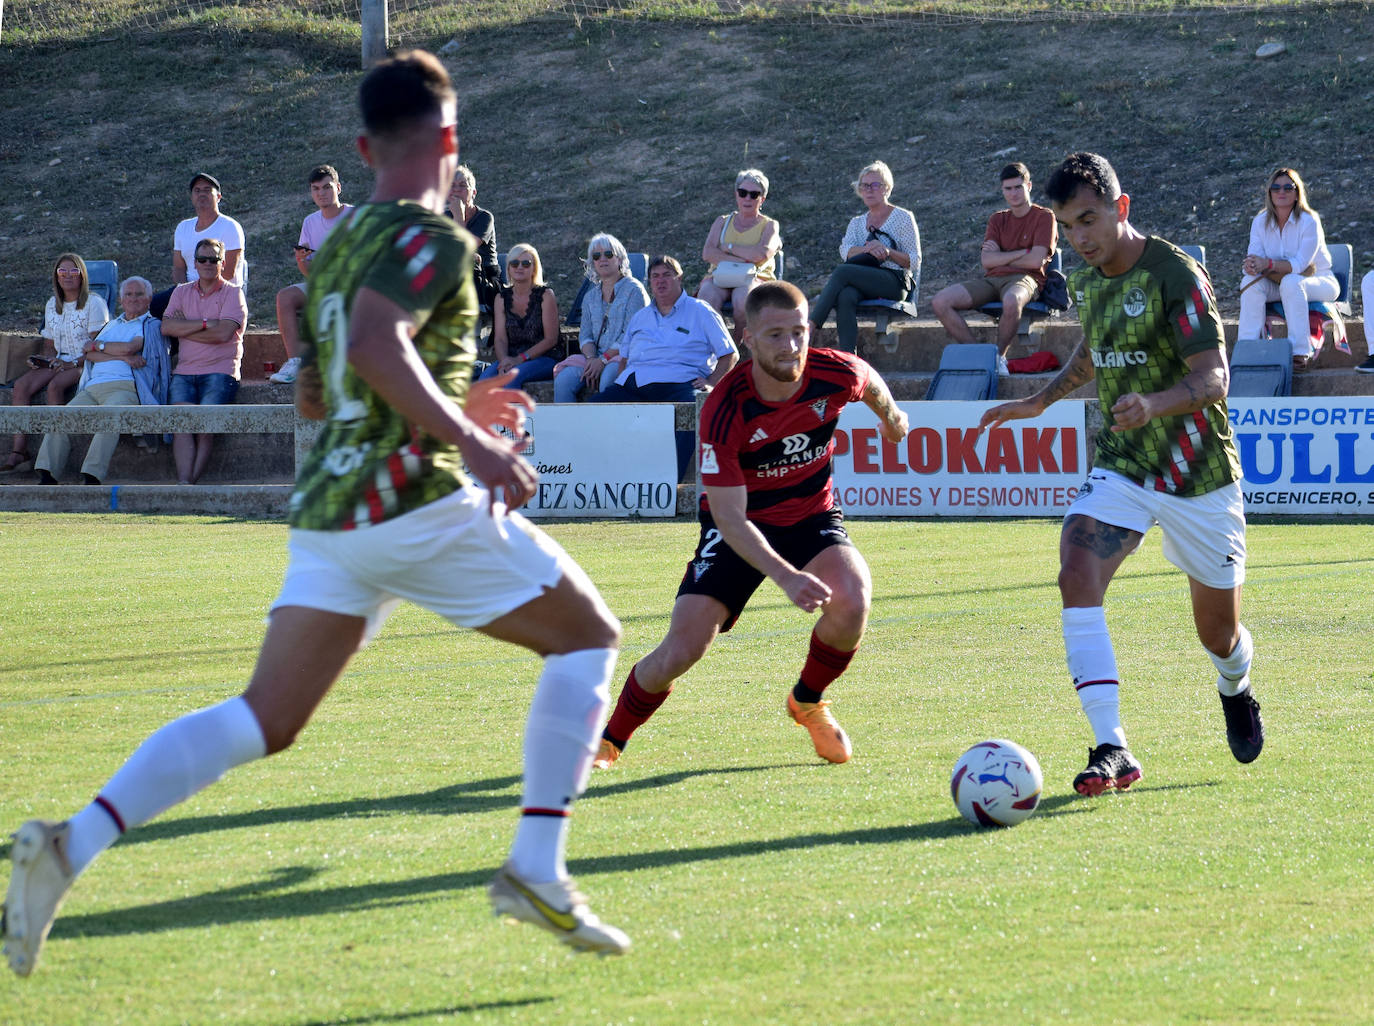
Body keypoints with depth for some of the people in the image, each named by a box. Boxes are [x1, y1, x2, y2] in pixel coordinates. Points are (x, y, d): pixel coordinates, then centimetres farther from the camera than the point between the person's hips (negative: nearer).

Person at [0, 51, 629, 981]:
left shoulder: (337, 248, 19)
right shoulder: (433, 239, -8)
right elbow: (374, 346, -25)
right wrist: (469, 439, -22)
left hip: (329, 509, 7)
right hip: (417, 500, -7)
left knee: (265, 720, 4)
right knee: (589, 636, 10)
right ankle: (537, 871, -1)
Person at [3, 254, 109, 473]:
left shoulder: (94, 303, -3)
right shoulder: (52, 305, 18)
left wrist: (75, 364, -19)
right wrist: (44, 359, 0)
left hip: (85, 364, -6)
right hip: (58, 362, 6)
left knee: (54, 386, -35)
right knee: (21, 385, -22)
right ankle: (18, 452, -31)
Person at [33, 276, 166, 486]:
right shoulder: (111, 325, 32)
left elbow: (129, 347, -4)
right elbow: (89, 355, 15)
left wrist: (98, 345, 12)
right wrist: (122, 357, -2)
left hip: (125, 388, -6)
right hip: (93, 388, 6)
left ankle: (92, 478, -46)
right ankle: (46, 476, -26)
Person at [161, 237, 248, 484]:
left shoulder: (232, 293, 6)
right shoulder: (182, 293, 18)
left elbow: (223, 333, -9)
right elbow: (166, 327, 2)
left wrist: (185, 329, -2)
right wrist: (205, 324, -6)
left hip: (220, 371, -3)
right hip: (185, 372, 3)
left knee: (205, 427, -22)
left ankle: (188, 484, -21)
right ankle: (184, 484, -31)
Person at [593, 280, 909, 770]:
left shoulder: (836, 373, -22)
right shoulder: (723, 411, -30)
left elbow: (870, 383, 7)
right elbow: (729, 517, -29)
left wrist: (890, 416, 29)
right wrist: (785, 576, -42)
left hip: (812, 514, 3)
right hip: (741, 526, -2)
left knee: (852, 602, -28)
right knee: (681, 651, -15)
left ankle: (808, 702, 4)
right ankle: (608, 741, 12)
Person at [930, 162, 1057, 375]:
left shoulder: (1044, 217, 4)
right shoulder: (998, 219, 19)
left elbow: (1035, 261, -8)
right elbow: (987, 260, 5)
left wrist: (1000, 257, 3)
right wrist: (1024, 252, -4)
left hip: (1024, 279, -5)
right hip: (992, 279, 5)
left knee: (1012, 300, -44)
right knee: (940, 302, -19)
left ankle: (1000, 356, -21)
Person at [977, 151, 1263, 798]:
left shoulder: (1175, 275, -18)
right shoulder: (1087, 282, 3)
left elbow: (1213, 377, -24)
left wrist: (1153, 404, -42)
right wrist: (1042, 400, 20)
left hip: (1197, 475, -5)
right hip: (1120, 470, 5)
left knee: (1218, 633, 9)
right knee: (1077, 576, -23)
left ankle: (1236, 691, 48)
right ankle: (1112, 750, -25)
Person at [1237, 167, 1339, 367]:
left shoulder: (1309, 221, -18)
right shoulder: (1261, 222, -2)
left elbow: (1300, 265, -26)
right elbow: (1254, 257, -9)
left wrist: (1268, 264, -41)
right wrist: (1252, 266, -35)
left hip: (1319, 281, -4)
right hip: (1278, 283, 5)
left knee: (1291, 282, -37)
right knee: (1251, 282, -25)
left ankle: (1300, 351, -36)